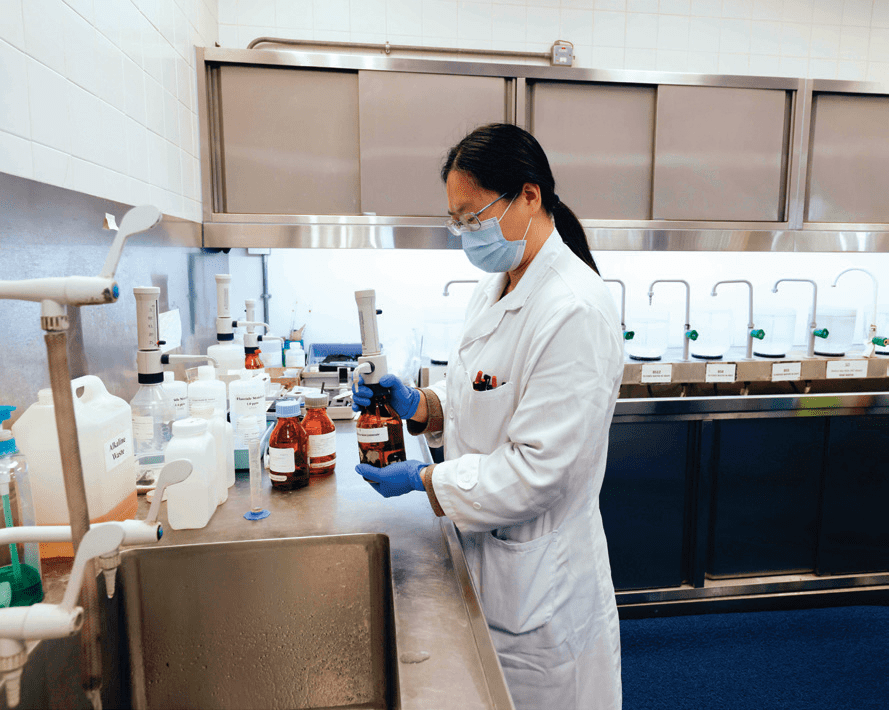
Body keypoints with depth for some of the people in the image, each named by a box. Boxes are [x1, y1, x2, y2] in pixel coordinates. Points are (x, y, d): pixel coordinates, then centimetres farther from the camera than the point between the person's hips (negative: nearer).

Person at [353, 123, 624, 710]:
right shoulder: (496, 289, 4)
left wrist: (424, 479, -18)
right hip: (485, 552, 8)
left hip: (538, 580, -8)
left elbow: (538, 471, -26)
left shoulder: (576, 312, -26)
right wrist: (422, 405, -5)